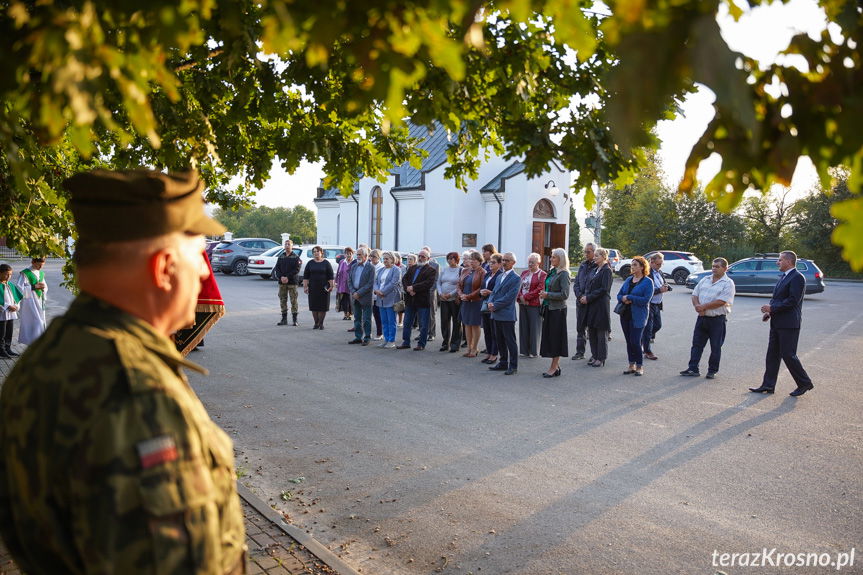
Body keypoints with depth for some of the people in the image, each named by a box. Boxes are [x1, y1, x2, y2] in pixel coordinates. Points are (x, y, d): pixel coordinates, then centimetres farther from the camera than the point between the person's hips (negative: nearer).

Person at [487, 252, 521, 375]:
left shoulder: (516, 278, -10)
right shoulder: (500, 276, 17)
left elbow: (509, 297, -16)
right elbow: (494, 292, 16)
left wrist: (495, 305, -15)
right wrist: (490, 302, -5)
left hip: (507, 315, -8)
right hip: (497, 314, 8)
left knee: (510, 341, -1)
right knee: (500, 341, 14)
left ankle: (513, 366, 6)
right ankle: (503, 363, 25)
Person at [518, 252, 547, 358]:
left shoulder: (542, 274, -4)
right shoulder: (524, 273, 16)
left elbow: (540, 289, -13)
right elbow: (519, 286, 12)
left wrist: (526, 297, -13)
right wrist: (520, 296, -7)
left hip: (534, 305, -6)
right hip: (523, 304, 6)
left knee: (534, 328, -1)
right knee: (523, 327, 8)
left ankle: (533, 351, 7)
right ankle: (524, 350, 15)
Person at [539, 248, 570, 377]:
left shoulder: (563, 274, -12)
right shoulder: (552, 272, 12)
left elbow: (565, 294, -17)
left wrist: (548, 295, -15)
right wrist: (543, 293, 8)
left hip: (557, 310, -8)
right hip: (548, 308, 8)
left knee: (555, 337, -2)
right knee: (549, 336, 10)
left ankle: (554, 367, 5)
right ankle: (556, 365, 19)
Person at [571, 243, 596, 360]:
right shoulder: (582, 265, 13)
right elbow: (576, 283, 13)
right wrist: (580, 296, -3)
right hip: (581, 301, 6)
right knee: (580, 328, 11)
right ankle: (580, 352, 20)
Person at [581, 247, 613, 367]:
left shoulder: (607, 270, -9)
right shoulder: (594, 270, 15)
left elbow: (603, 289, -15)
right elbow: (589, 286, 15)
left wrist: (589, 297, -15)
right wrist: (585, 296, -4)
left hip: (601, 305, -8)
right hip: (591, 305, 8)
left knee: (601, 332, -1)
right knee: (591, 331, 11)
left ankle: (601, 358, 6)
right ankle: (594, 355, 22)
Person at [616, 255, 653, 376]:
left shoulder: (647, 282, -6)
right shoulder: (628, 280, 13)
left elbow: (646, 299, -15)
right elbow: (619, 295, 12)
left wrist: (629, 298, -15)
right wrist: (623, 299, -11)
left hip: (637, 316, -6)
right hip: (625, 314, 6)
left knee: (635, 342, -8)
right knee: (629, 341, 9)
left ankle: (639, 366, 6)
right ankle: (632, 365, 18)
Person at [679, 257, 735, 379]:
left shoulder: (728, 283, -7)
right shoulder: (705, 280, 12)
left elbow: (721, 301, -18)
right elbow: (695, 295, 9)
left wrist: (703, 307, -17)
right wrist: (697, 306, -11)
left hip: (717, 319, -5)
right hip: (702, 317, 5)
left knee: (715, 347, 5)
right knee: (697, 344, 6)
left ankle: (712, 370, 15)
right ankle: (693, 369, 11)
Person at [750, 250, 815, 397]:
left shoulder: (797, 278, -13)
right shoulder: (784, 277, 17)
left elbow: (793, 301, -22)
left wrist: (772, 308, -18)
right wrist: (769, 312, 6)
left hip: (789, 324, -9)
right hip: (777, 323, 10)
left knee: (788, 355, -4)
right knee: (772, 355, 9)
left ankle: (805, 383, 13)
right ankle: (768, 385, 14)